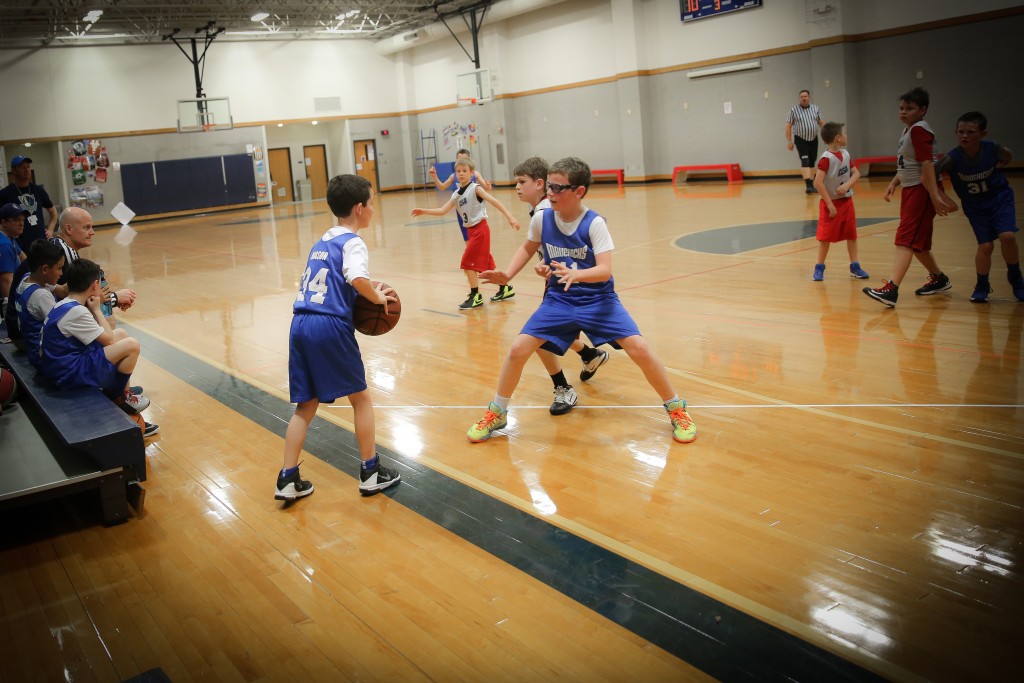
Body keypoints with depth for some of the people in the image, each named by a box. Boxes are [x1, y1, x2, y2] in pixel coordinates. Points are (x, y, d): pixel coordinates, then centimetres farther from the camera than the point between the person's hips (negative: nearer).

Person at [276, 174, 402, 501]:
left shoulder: (322, 241, 21)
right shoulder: (352, 242, -4)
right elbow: (357, 279, -23)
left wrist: (368, 296, 18)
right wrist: (378, 297, -6)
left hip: (300, 324, 7)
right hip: (330, 327, -7)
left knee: (306, 406, 15)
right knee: (361, 398, 10)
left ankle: (288, 480, 14)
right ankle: (371, 472, 18)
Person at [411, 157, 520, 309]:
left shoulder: (475, 189, -10)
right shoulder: (456, 194, 10)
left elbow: (494, 202, -17)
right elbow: (443, 210, 8)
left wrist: (510, 217, -26)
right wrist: (423, 211, -3)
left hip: (480, 229, -8)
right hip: (471, 230, 8)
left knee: (468, 262, -9)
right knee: (485, 262, 15)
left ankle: (475, 296, 0)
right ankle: (505, 288, 29)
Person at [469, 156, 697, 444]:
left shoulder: (595, 223, -17)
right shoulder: (541, 219, -7)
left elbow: (605, 270, -25)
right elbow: (528, 248, 14)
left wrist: (576, 274, -44)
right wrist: (507, 274, 0)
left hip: (598, 298, -3)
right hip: (558, 299, 3)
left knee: (639, 349, -18)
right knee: (518, 350, -10)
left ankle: (676, 410, 5)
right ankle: (496, 413, 13)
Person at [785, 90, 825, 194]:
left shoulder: (816, 109, 6)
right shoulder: (794, 110, -4)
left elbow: (821, 123, 9)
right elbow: (788, 126, -3)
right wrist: (789, 141, -7)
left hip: (813, 139, 4)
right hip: (800, 140, -4)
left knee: (812, 163, 10)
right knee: (805, 161, -18)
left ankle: (811, 185, 20)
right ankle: (808, 185, -23)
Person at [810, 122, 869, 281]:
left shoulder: (845, 154, 4)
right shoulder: (826, 158, -19)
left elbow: (856, 173, 9)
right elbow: (818, 182, -25)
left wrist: (847, 185, -13)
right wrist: (830, 204, -23)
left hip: (847, 201, 7)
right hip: (832, 203, -7)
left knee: (852, 234, 9)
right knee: (825, 237, 1)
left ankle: (855, 267, 18)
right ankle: (819, 268, 13)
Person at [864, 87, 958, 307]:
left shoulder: (919, 129, -13)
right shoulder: (908, 130, 17)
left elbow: (927, 163, -22)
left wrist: (935, 195, -28)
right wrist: (893, 183, 14)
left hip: (923, 190, -10)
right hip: (910, 189, 10)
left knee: (906, 239, -18)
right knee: (916, 242, 17)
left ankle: (891, 289, -27)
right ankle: (939, 279, 34)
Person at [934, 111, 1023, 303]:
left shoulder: (992, 148, -18)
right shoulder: (952, 158, -25)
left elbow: (1008, 156, 5)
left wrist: (1000, 165, -8)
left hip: (1000, 198, 0)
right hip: (975, 206, 0)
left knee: (1007, 236, -17)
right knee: (985, 246, -6)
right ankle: (982, 286, 19)